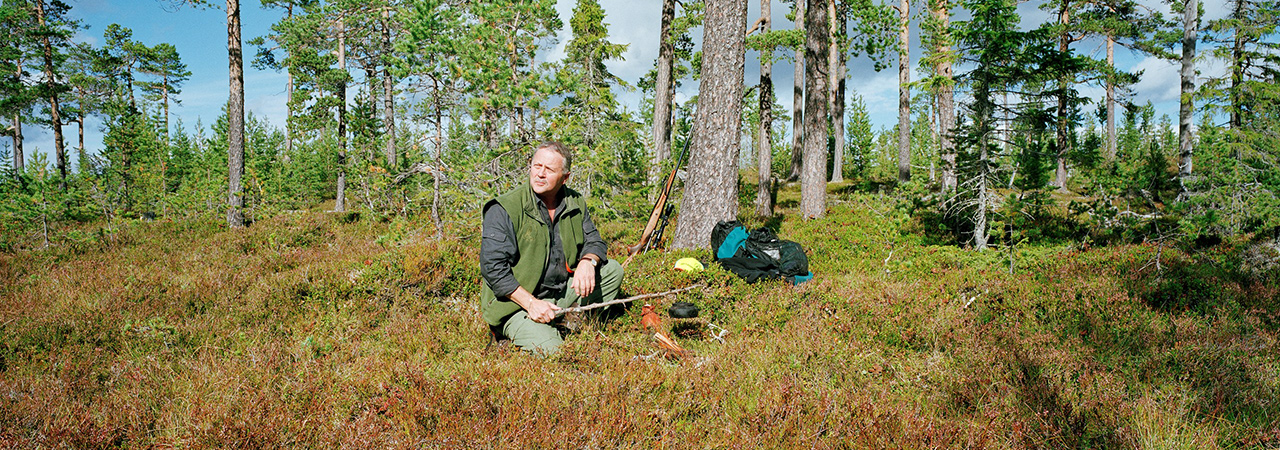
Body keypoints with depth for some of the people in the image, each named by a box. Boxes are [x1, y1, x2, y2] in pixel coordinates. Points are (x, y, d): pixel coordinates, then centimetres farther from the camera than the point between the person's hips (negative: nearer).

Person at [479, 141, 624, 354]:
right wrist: (530, 303, -23)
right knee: (549, 349, -27)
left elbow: (594, 241, 11)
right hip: (516, 303, -6)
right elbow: (493, 267, -17)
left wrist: (587, 261, -15)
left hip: (562, 293, 6)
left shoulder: (575, 203, 3)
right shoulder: (504, 209, -14)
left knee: (613, 269, -4)